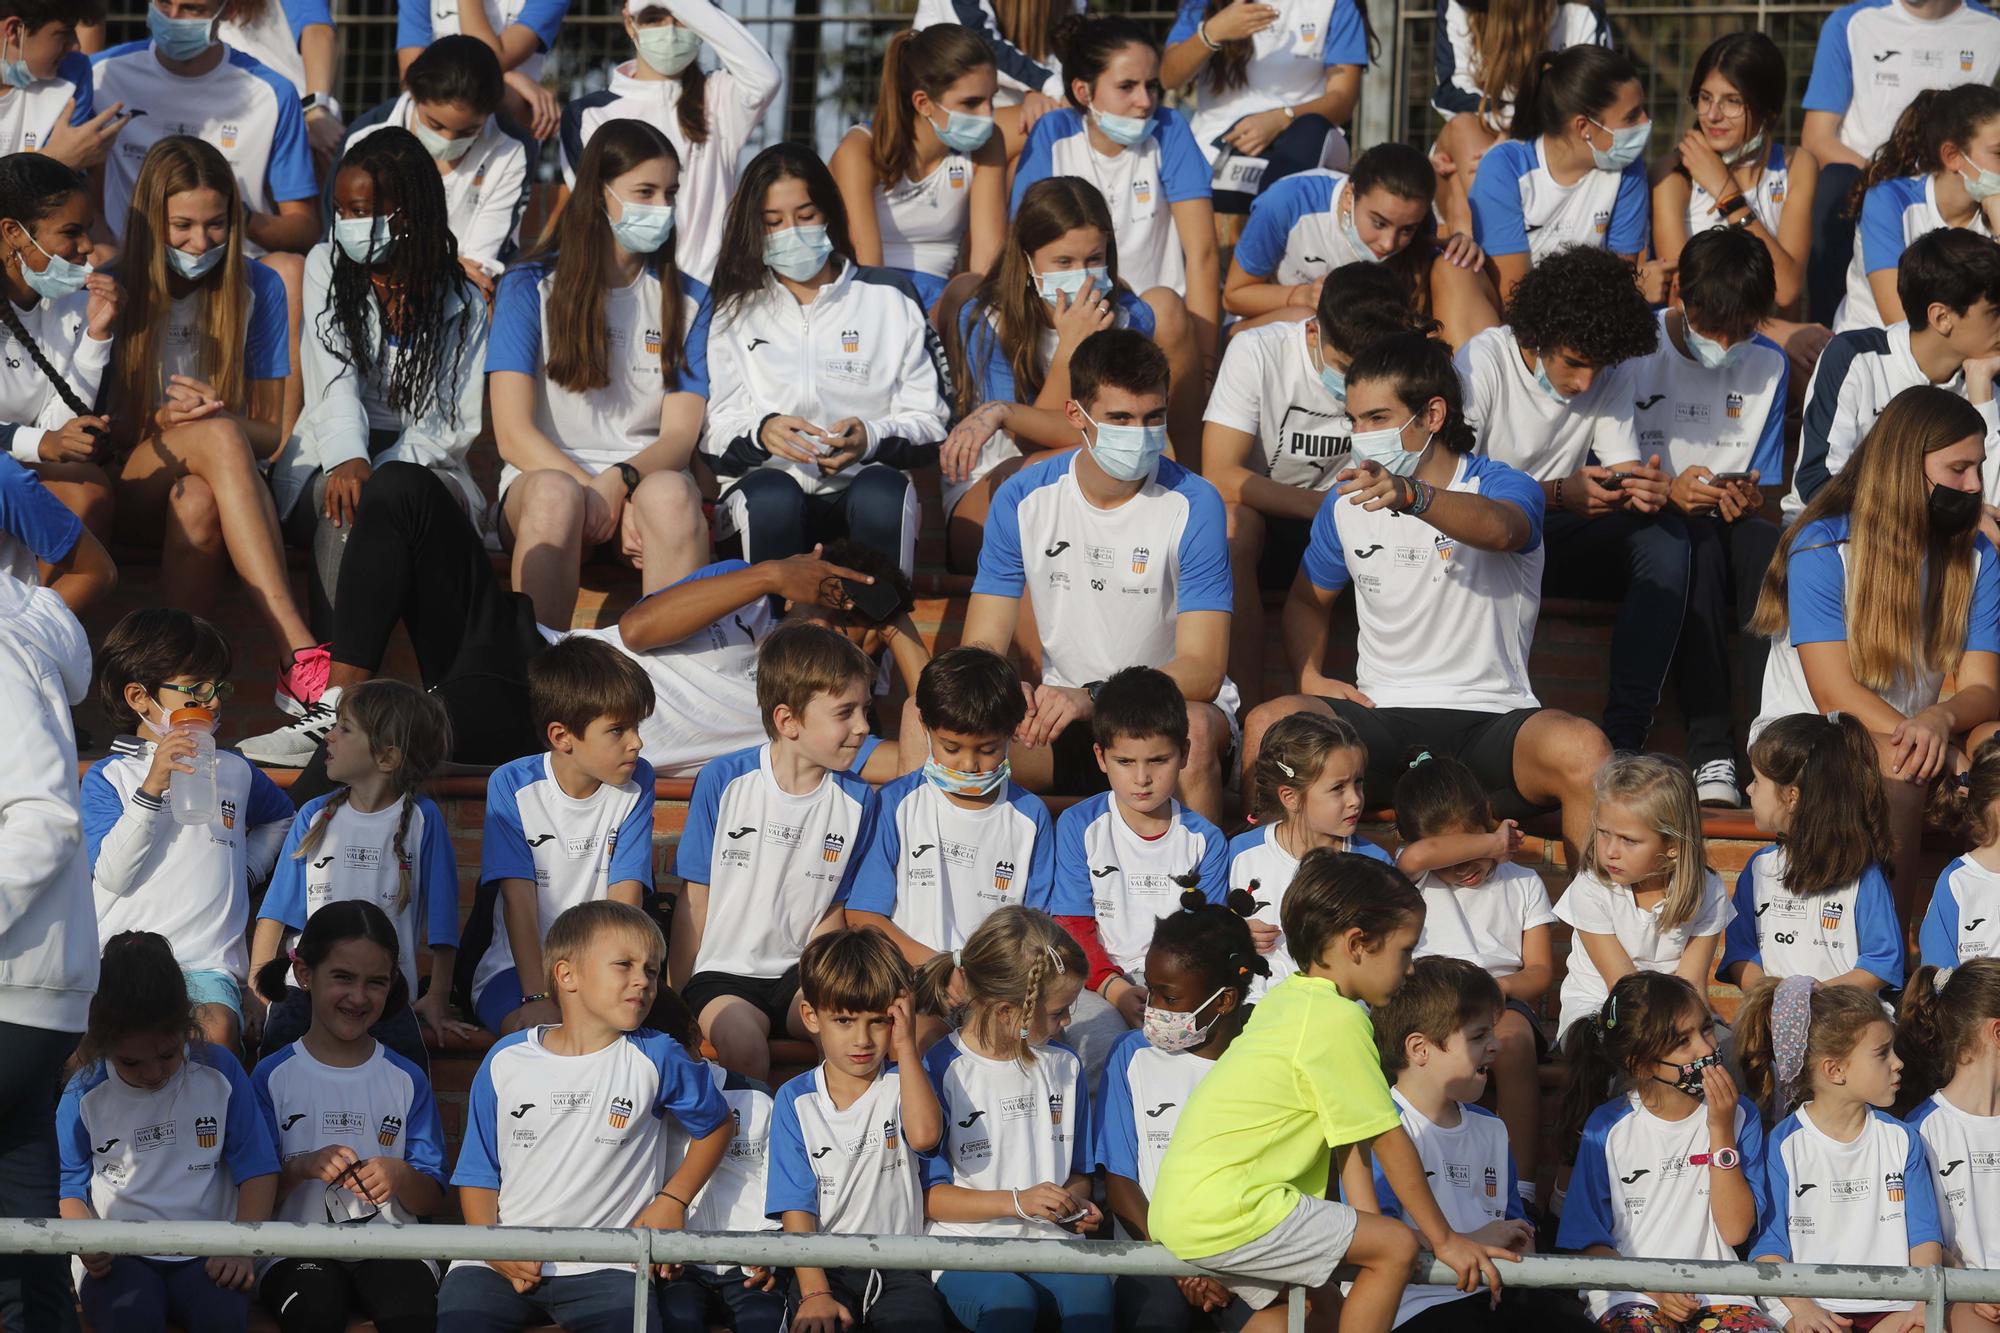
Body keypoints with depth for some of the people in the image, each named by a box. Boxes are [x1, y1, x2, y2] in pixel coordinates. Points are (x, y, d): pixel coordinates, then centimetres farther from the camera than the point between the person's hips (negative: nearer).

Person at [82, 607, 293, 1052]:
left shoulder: (235, 772, 18)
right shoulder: (107, 777, 6)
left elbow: (279, 818, 41)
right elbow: (114, 874, -7)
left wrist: (249, 865, 21)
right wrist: (151, 789, -14)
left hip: (208, 960, 3)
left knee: (218, 1027, -31)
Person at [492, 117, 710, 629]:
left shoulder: (688, 300, 15)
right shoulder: (530, 287, 7)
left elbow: (680, 436, 3)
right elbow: (513, 434, -4)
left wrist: (621, 481, -21)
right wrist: (602, 501, -18)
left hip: (645, 475, 2)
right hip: (545, 471, -2)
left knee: (670, 495, -36)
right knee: (555, 494, -39)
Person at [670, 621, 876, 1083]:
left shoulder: (856, 800, 3)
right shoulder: (724, 781, -5)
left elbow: (833, 912, 7)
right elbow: (695, 897, 1)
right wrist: (677, 996, -2)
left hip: (799, 976, 3)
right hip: (720, 974, -3)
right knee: (742, 1043, -34)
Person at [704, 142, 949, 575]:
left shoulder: (889, 300, 19)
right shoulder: (735, 311, 20)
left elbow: (929, 424, 10)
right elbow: (715, 432, 8)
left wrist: (872, 438, -12)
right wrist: (760, 433, -16)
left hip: (864, 480, 0)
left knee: (882, 491, -36)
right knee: (772, 496, -37)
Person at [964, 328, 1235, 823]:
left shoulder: (1193, 505, -12)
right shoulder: (1023, 498, -2)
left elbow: (1202, 669, -18)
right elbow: (981, 648, -2)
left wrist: (1093, 698, -35)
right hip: (1063, 712, 2)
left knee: (1194, 730, -37)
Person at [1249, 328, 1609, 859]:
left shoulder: (1501, 486, -2)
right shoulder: (1346, 503, 12)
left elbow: (1499, 529, -28)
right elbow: (1307, 599, 29)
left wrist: (1410, 495, -49)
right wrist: (1310, 676, 7)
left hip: (1491, 719, -3)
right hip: (1381, 717, 3)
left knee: (1581, 751, -35)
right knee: (1267, 726, -28)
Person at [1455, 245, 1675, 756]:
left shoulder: (1615, 374, 0)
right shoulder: (1483, 363, -16)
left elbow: (1624, 470, -4)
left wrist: (1643, 488, -31)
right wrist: (1559, 494, -35)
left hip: (1553, 539, 5)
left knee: (1664, 535, -21)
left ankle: (1625, 733, -27)